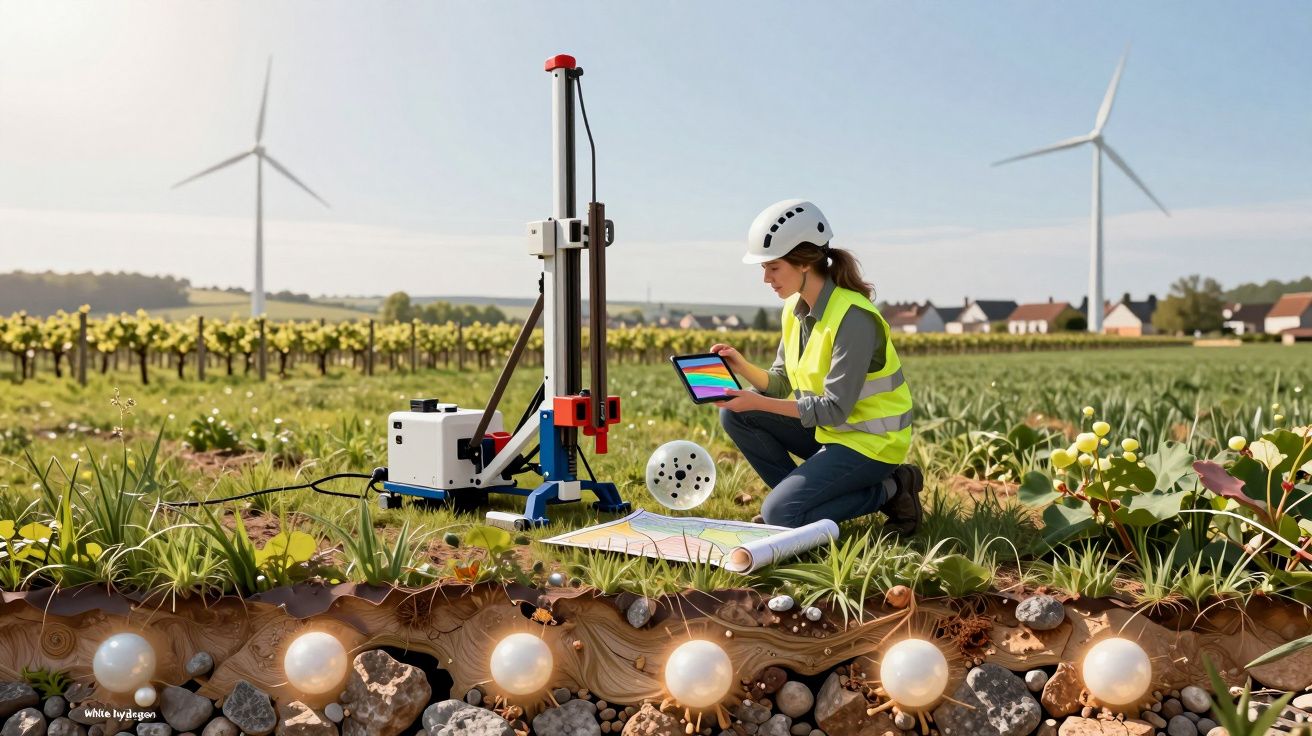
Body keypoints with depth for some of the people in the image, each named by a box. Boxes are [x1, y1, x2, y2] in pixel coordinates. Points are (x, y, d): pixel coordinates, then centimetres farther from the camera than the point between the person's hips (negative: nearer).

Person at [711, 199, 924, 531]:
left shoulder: (853, 317, -24)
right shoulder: (795, 308, 1)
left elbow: (835, 409, -25)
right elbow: (783, 383, 5)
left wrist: (758, 403, -27)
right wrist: (743, 368, -14)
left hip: (871, 441, -8)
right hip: (828, 429, 8)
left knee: (780, 514, -18)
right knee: (735, 414, -5)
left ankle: (889, 490, -2)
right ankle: (800, 493, 5)